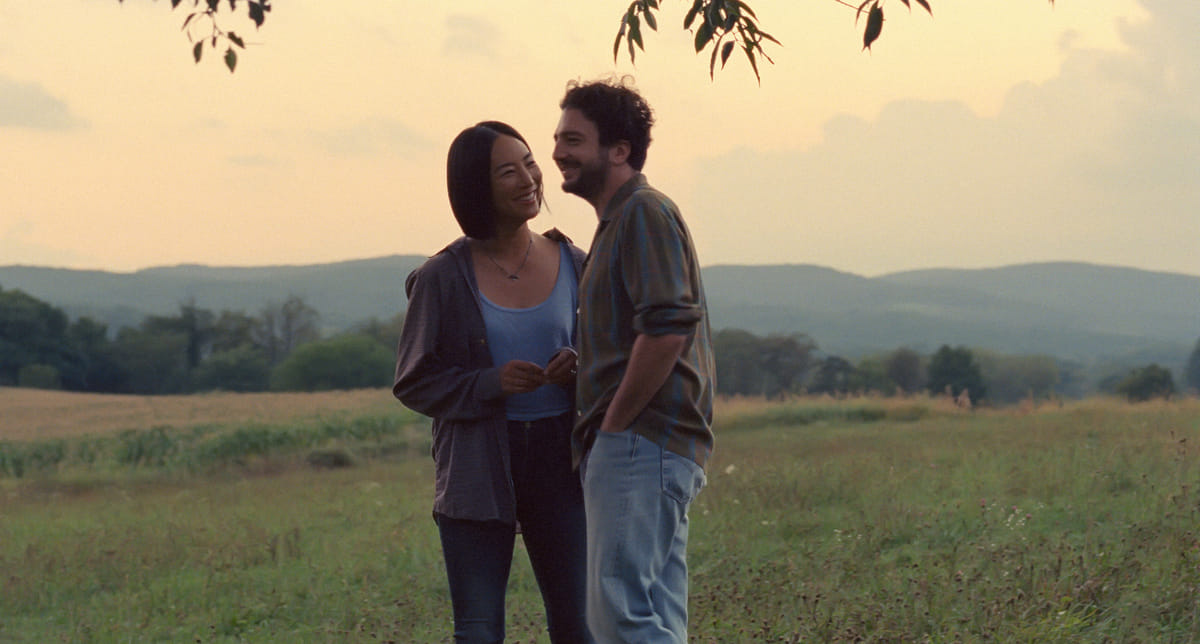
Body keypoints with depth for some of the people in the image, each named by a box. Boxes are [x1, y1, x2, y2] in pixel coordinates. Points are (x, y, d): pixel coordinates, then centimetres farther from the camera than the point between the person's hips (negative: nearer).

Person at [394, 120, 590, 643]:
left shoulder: (572, 264, 4)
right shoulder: (444, 278, -4)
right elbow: (413, 383, -1)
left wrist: (579, 368, -8)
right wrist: (490, 384, -17)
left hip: (558, 462, 2)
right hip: (479, 471, -2)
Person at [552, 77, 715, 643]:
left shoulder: (645, 213, -9)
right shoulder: (619, 221, 24)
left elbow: (667, 327, -21)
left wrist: (613, 424, -15)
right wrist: (603, 431, 18)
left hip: (641, 446, -11)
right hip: (644, 448, 11)